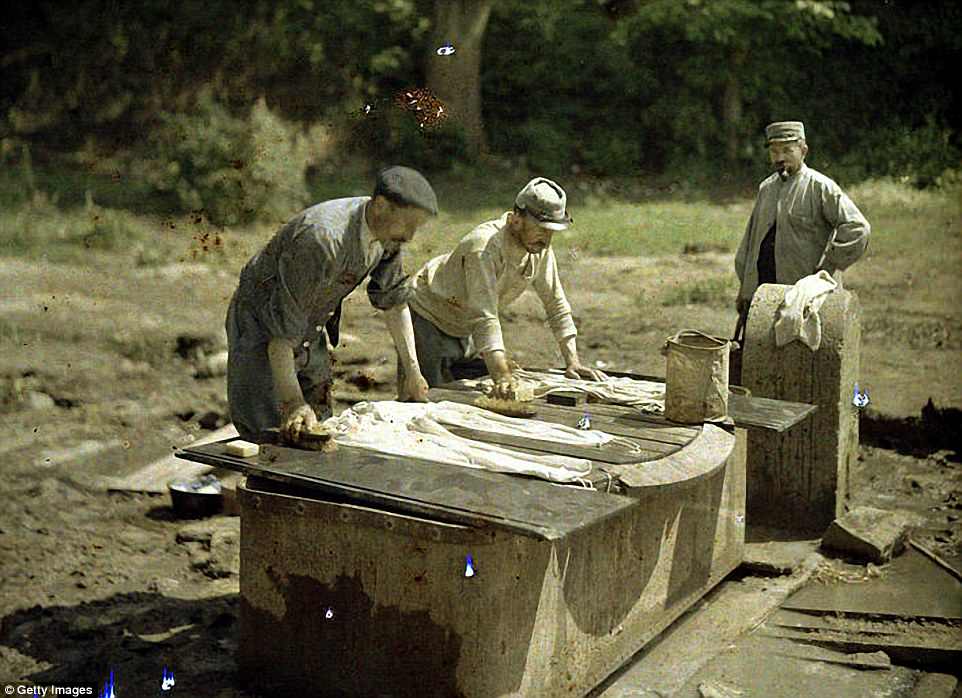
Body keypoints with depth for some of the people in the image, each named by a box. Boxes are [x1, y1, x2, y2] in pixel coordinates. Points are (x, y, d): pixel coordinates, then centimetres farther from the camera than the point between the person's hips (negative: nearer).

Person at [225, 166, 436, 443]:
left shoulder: (387, 232, -11)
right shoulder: (323, 238, -37)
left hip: (310, 329, 8)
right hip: (262, 325, -8)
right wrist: (293, 402, -36)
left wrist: (413, 373, 2)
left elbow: (393, 300, 4)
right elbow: (282, 327, -34)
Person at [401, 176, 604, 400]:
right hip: (426, 316, -7)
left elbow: (557, 306, -2)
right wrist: (502, 377, -49)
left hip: (465, 329, 7)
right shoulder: (484, 247, -34)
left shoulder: (540, 248, -11)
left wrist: (572, 362, -8)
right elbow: (484, 317, -41)